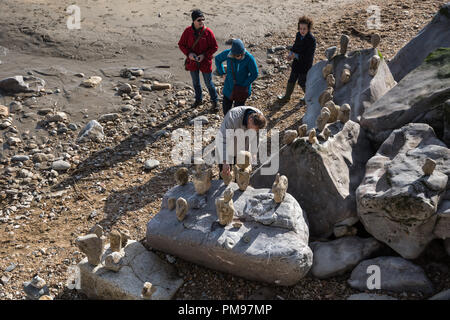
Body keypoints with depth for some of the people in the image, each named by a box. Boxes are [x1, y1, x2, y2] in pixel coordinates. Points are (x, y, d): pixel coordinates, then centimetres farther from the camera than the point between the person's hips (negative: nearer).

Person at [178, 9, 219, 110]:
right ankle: (198, 99, 39)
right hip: (192, 62, 3)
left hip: (205, 62, -3)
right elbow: (181, 44, 2)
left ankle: (214, 101, 23)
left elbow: (214, 47, -8)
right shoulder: (188, 31, -8)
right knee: (195, 82, 19)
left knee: (209, 83, 6)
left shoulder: (208, 32, -14)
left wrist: (204, 55, -19)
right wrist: (188, 53, -16)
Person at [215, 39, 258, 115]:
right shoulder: (227, 53, -15)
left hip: (243, 87, -3)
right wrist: (222, 73, 0)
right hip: (229, 85, 4)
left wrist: (244, 86, -15)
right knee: (226, 106, 14)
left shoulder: (249, 57, -24)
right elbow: (217, 59, 6)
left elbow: (254, 74, -13)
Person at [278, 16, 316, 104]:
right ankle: (287, 96, 33)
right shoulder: (298, 35, -3)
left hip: (305, 65, -7)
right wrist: (291, 54, -6)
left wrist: (296, 56, -25)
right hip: (296, 62, 7)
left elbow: (308, 56, -25)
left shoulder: (311, 40, -24)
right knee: (292, 80, 16)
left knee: (302, 82, 8)